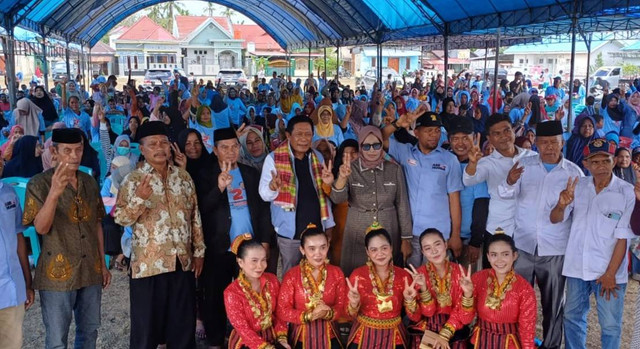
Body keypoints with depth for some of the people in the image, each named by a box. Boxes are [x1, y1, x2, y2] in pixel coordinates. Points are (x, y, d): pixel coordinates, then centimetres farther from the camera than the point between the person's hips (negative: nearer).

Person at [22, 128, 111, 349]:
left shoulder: (90, 182, 6)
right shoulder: (39, 183, -9)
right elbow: (41, 228, -20)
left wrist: (103, 263, 12)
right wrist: (54, 193, -35)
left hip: (91, 271, 5)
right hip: (58, 273, -5)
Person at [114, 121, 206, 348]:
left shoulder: (183, 176, 8)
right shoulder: (134, 180, -4)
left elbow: (195, 216, 11)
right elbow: (121, 219, -10)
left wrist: (199, 251, 9)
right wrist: (139, 198, -27)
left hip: (183, 261, 4)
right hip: (149, 263, -4)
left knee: (184, 323, 13)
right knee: (147, 323, 7)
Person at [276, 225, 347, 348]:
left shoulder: (336, 273, -2)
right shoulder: (291, 275, -7)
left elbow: (343, 307, 0)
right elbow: (282, 311, -9)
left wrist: (328, 313, -21)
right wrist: (309, 316, -22)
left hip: (328, 334, 2)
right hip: (301, 335, -2)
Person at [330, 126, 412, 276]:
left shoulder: (394, 169, -2)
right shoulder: (351, 169, -4)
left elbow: (403, 204, 2)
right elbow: (337, 199, -17)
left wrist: (406, 238, 3)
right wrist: (342, 177, -36)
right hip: (358, 233, -1)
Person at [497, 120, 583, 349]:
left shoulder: (574, 172, 0)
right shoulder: (524, 165, 2)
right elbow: (505, 194, -7)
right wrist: (510, 182, -28)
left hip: (555, 249, -1)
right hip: (523, 245, 1)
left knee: (553, 302, 13)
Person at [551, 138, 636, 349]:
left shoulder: (627, 192, -10)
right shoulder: (578, 186, -1)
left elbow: (622, 237, -9)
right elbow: (555, 219, -2)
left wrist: (610, 273, -10)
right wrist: (562, 205, -25)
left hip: (609, 270, -3)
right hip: (577, 267, 3)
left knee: (611, 325, 8)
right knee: (572, 317, 17)